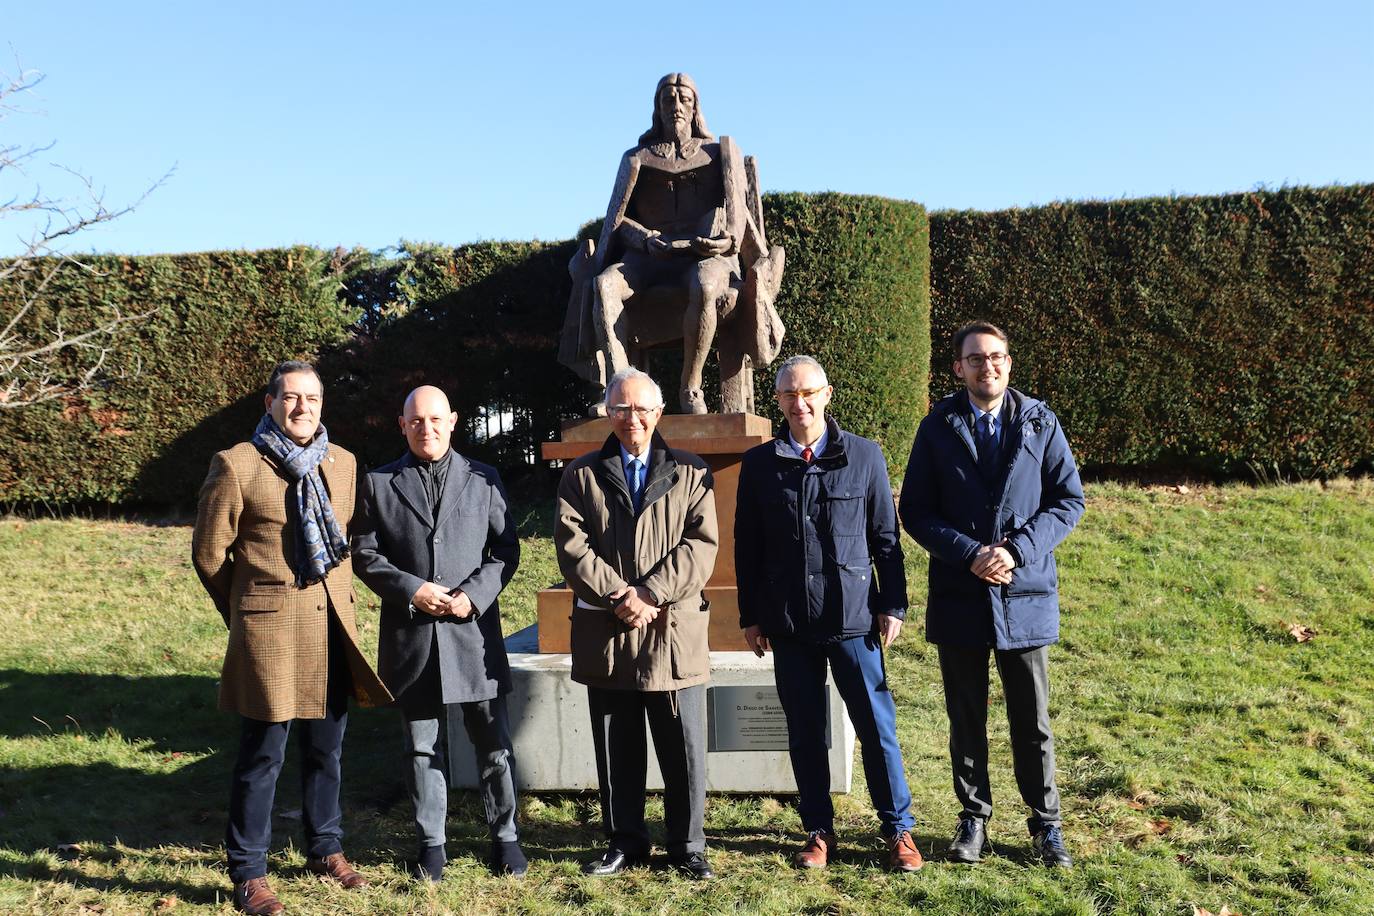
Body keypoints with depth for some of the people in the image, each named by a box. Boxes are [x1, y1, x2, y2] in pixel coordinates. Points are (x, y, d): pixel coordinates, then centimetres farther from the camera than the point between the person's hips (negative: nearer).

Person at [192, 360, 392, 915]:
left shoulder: (343, 465, 9)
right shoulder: (236, 465, -6)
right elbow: (208, 552, 0)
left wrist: (340, 597, 14)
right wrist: (244, 612, 7)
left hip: (332, 626, 5)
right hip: (269, 629, -5)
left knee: (326, 748, 14)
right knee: (263, 754, 1)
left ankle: (325, 850, 31)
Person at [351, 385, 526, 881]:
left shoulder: (483, 478, 6)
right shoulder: (379, 483, 6)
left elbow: (506, 549, 4)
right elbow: (365, 554, 3)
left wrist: (475, 594, -11)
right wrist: (411, 589, -11)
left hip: (474, 631, 0)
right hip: (411, 635, 0)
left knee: (493, 743, 5)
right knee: (424, 748, 10)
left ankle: (504, 835, 21)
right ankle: (431, 843, 23)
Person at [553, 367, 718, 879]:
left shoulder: (691, 473, 6)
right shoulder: (581, 475, 9)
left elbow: (701, 544, -3)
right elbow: (571, 545, -2)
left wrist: (650, 594, -14)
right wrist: (618, 597, -13)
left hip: (675, 631, -1)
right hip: (605, 635, 1)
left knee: (685, 752, 5)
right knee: (616, 751, 11)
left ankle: (687, 847, 20)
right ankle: (624, 844, 26)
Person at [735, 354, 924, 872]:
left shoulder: (864, 456, 0)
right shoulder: (760, 464, 3)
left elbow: (885, 537, 4)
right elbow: (746, 546, 7)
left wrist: (893, 605, 1)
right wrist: (750, 616, 5)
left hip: (854, 616, -1)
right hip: (789, 624, 2)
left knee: (877, 726, 4)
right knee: (804, 732, 10)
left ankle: (898, 830, 20)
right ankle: (819, 833, 24)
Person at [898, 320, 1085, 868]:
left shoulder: (1040, 423, 0)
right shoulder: (938, 428, 0)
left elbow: (1069, 500, 0)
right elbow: (916, 512, -1)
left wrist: (1016, 551, -14)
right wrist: (970, 555, -15)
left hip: (1025, 593, 0)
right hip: (959, 596, 0)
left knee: (1032, 720, 10)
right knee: (966, 719, 12)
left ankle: (1046, 823, 26)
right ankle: (973, 818, 28)